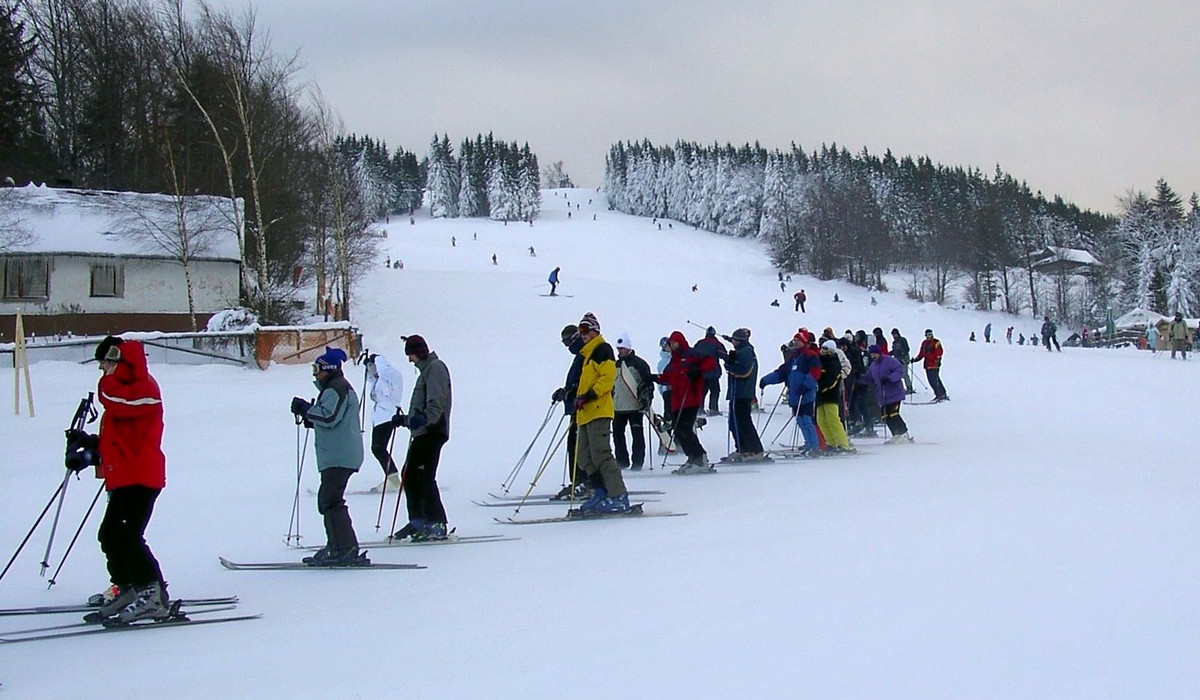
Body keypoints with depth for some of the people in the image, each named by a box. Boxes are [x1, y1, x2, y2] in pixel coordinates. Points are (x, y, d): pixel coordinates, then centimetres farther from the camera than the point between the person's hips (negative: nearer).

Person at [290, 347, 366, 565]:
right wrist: (310, 419, 14)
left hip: (338, 456, -12)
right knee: (327, 500, 17)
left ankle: (345, 550, -18)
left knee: (330, 500, -15)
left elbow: (329, 417, -21)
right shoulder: (339, 387, 24)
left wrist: (304, 408, -10)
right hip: (337, 455, 12)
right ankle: (336, 547, 21)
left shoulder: (335, 388, -11)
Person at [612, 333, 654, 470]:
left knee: (637, 434, -3)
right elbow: (611, 385, 25)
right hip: (618, 407, 6)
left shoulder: (638, 363, -2)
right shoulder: (616, 365, 16)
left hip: (635, 406, -6)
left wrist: (646, 398, -14)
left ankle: (638, 462, 2)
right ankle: (622, 461, 15)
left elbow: (648, 382, -4)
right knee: (617, 433, 6)